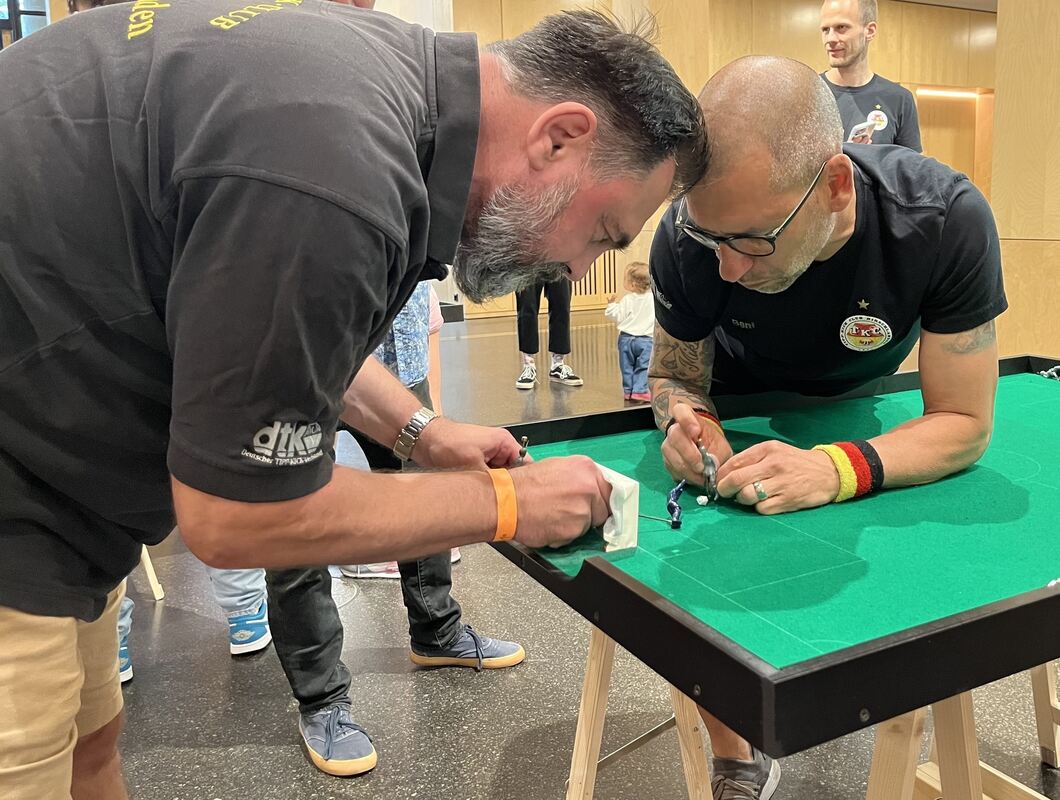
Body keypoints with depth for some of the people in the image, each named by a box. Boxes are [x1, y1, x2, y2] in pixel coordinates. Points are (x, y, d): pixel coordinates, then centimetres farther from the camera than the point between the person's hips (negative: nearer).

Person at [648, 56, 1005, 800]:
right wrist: (687, 417, -42)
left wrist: (836, 470, -50)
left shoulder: (947, 219, -38)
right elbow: (674, 376, -17)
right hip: (737, 399, 0)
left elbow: (964, 423, -31)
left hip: (856, 406, 1)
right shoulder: (689, 238, -35)